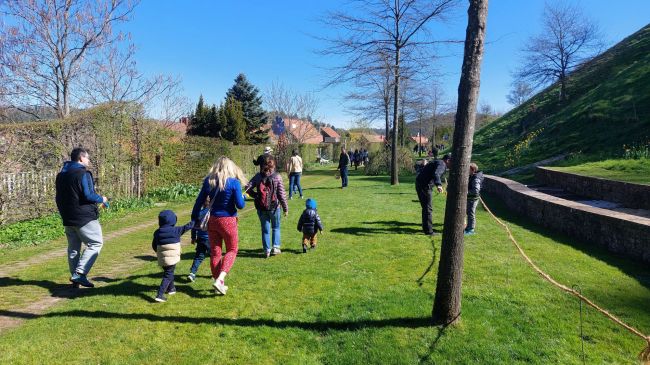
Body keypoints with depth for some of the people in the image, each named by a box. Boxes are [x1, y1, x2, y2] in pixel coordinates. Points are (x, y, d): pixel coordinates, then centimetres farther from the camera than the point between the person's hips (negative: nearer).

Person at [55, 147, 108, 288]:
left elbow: (59, 198, 20)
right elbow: (88, 195, -20)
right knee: (95, 243, -1)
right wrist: (102, 199, -2)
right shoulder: (83, 174, -13)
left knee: (73, 248, 13)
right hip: (85, 218, -8)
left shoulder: (61, 175, 16)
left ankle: (75, 278, 18)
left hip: (68, 219, 9)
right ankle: (80, 273, -12)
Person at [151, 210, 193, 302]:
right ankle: (160, 295, -13)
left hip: (161, 259, 5)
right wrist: (194, 222, 19)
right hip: (172, 258, -5)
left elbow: (154, 245, 12)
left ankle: (171, 288, 41)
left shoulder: (157, 232, 3)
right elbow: (187, 227, 1)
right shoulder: (176, 230, -9)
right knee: (168, 276, -3)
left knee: (169, 273, 25)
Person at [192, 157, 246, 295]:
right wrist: (243, 198, 8)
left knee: (215, 252, 14)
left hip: (212, 220, 4)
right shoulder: (234, 182, -12)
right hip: (228, 221, -4)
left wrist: (194, 219, 14)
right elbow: (240, 205, -13)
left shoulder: (208, 181, 1)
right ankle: (219, 280, -4)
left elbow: (199, 201, 3)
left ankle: (219, 283, 25)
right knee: (232, 250, 13)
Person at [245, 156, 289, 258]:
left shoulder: (258, 176, -2)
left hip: (261, 207, 2)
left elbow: (247, 188, -7)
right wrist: (285, 208, -3)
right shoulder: (277, 177, -8)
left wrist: (256, 196, 6)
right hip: (274, 206, -1)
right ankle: (276, 247, 11)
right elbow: (281, 193, -8)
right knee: (276, 227, 17)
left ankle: (267, 250, 14)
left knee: (265, 229, 12)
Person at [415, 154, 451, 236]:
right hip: (425, 186, -10)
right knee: (428, 208, -5)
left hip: (419, 184, 10)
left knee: (425, 207, 19)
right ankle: (428, 230, -1)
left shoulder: (436, 162, 23)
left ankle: (426, 228, 28)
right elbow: (436, 174, -30)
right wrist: (439, 184, -46)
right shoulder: (442, 164, -9)